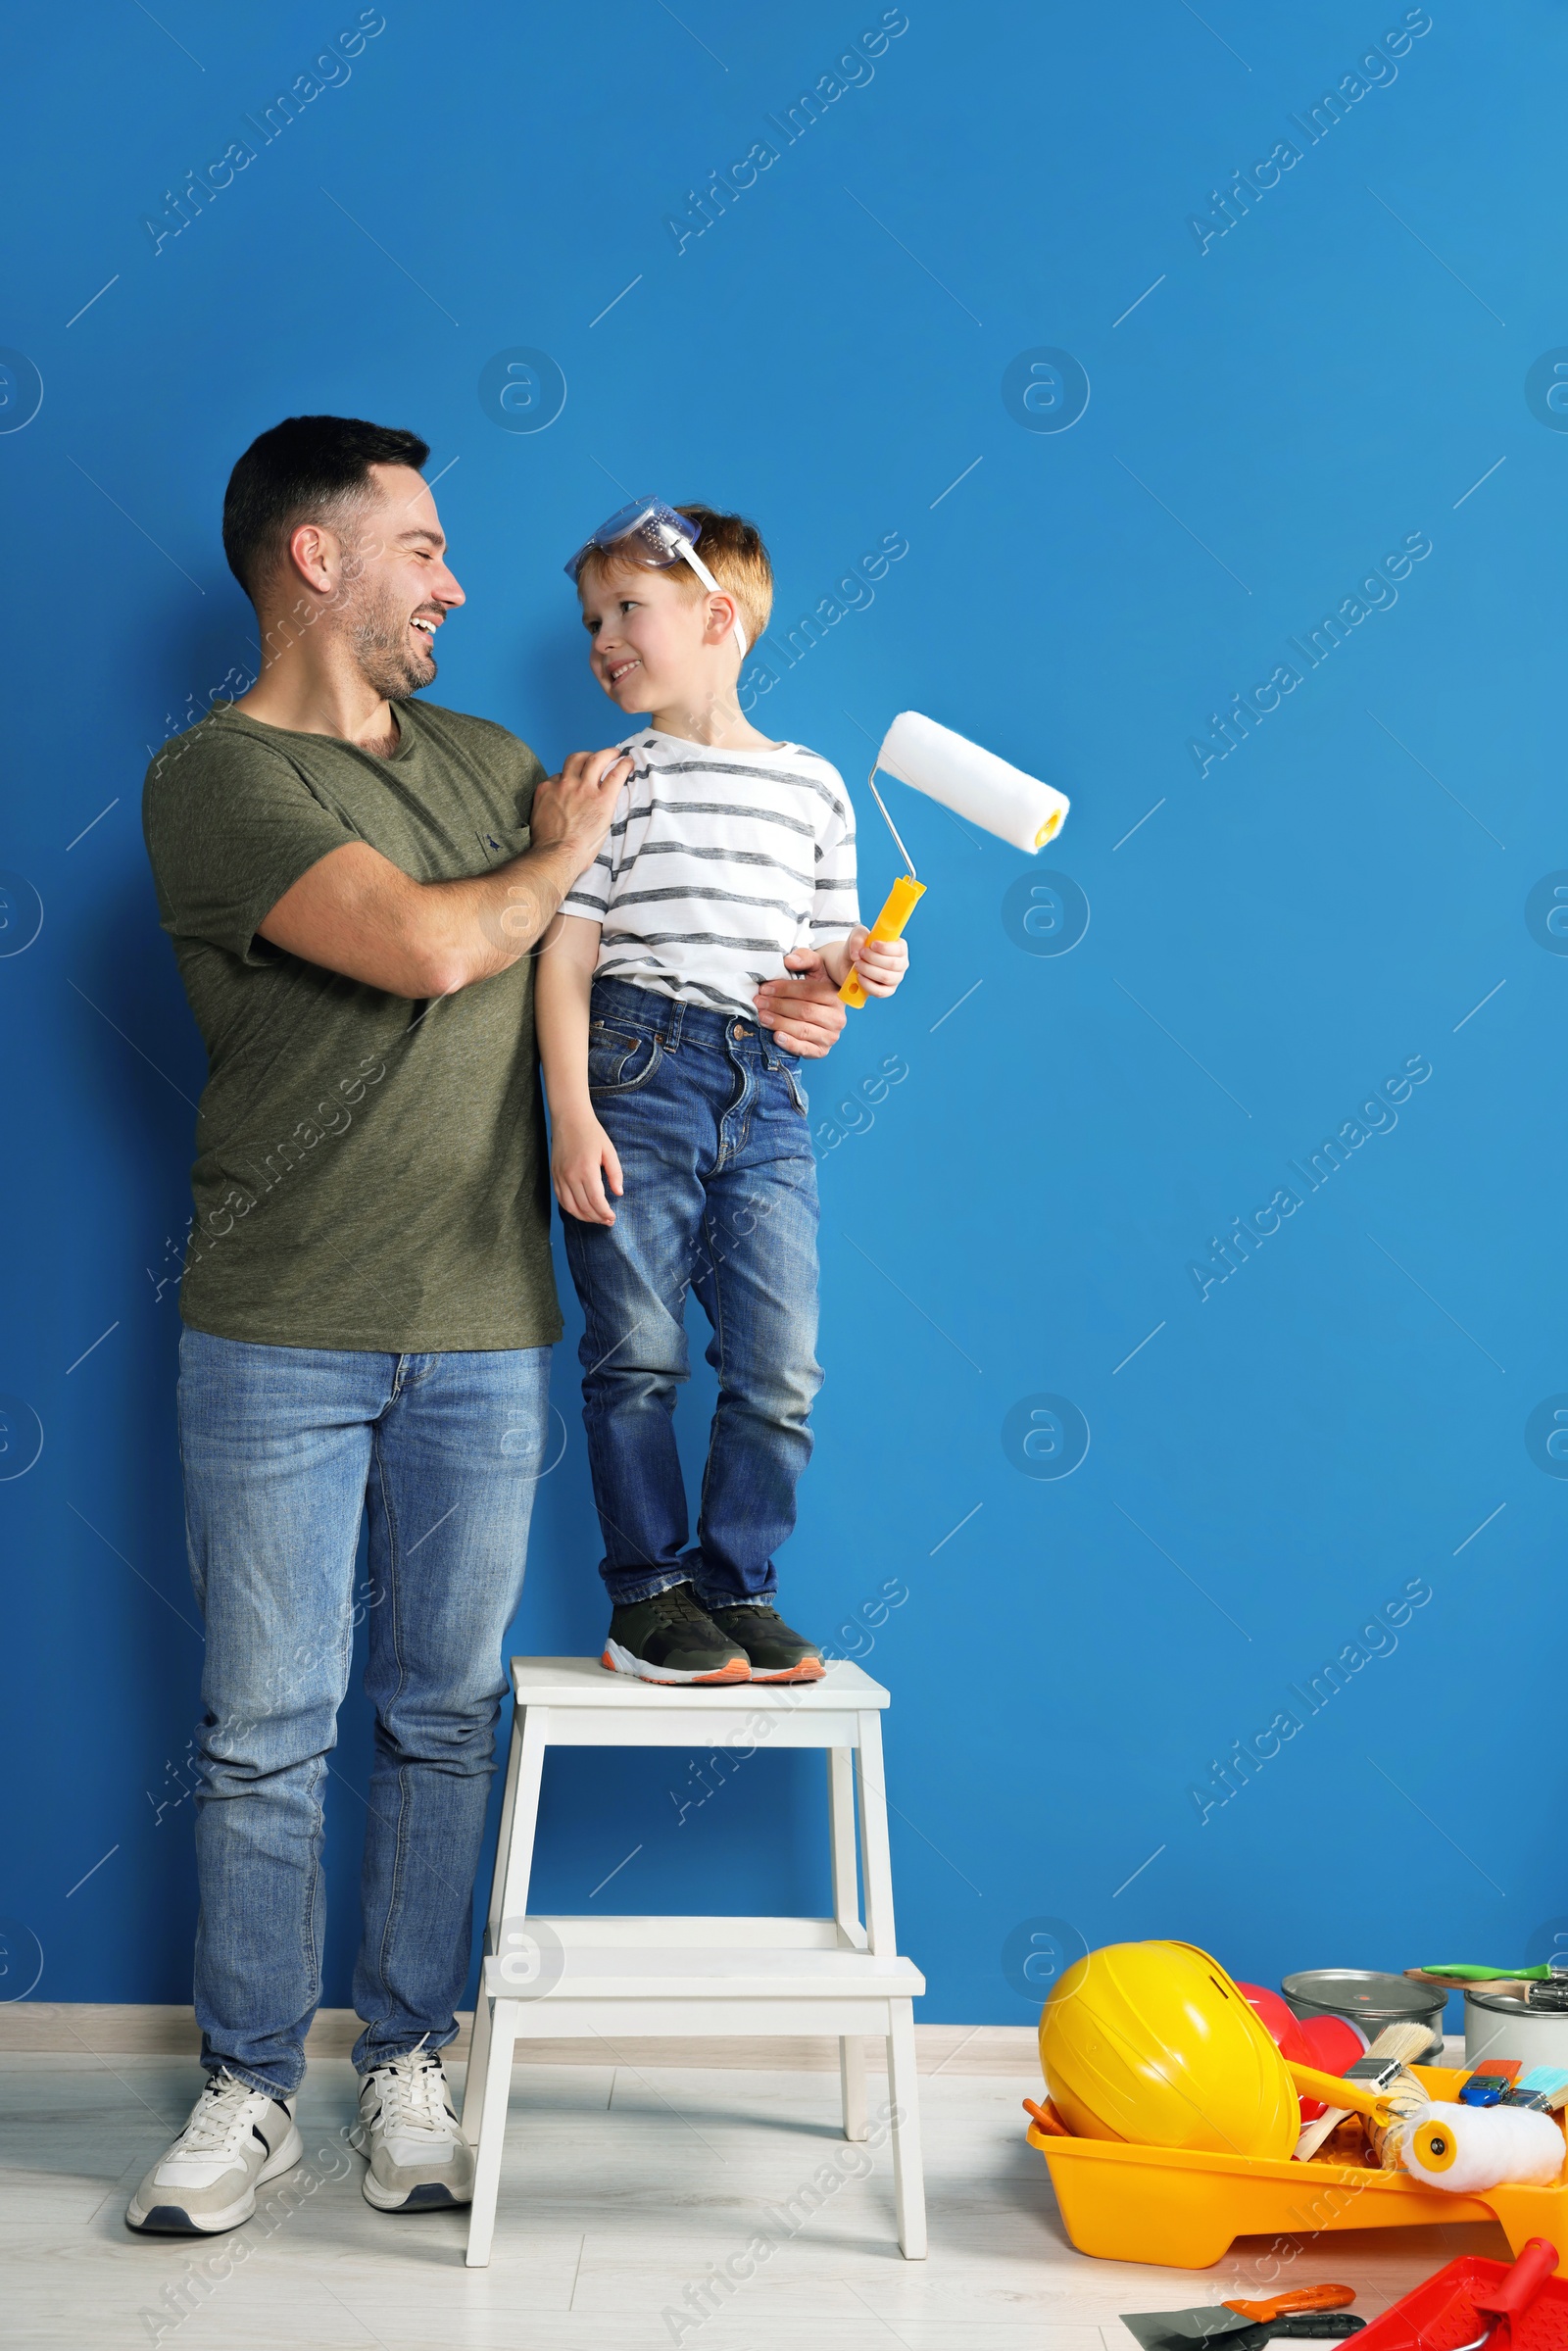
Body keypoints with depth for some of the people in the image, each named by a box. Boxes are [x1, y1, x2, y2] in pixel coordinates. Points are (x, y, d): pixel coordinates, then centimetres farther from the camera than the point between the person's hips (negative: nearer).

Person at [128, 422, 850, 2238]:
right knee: (265, 1731, 4)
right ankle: (248, 2089, 20)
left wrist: (759, 996, 2)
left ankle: (407, 2067, 25)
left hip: (485, 1336, 5)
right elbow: (430, 946, -20)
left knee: (443, 1717, 10)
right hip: (278, 1341, -4)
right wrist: (558, 858, -1)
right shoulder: (214, 776, -7)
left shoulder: (487, 759, 13)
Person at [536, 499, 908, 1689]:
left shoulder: (813, 783, 13)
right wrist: (571, 1114, -10)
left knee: (782, 1367, 0)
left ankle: (737, 1585, 15)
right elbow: (567, 953, -1)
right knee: (637, 1352, 0)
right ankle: (648, 1595, 13)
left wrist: (860, 965, -5)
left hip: (768, 1091, 3)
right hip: (637, 1068, -2)